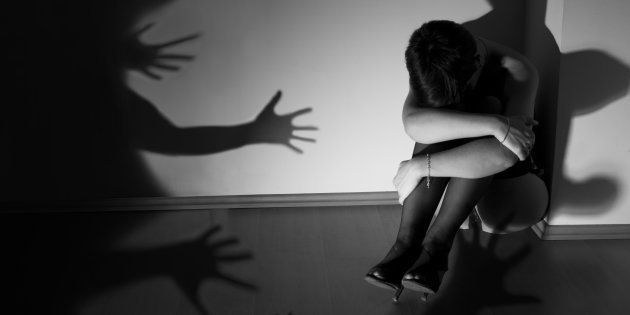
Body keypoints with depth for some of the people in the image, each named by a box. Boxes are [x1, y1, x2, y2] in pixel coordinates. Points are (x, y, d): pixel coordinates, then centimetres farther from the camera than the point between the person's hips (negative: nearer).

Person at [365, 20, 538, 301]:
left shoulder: (516, 72, -28)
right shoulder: (433, 72, -20)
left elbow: (503, 152, -43)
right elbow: (413, 124, -42)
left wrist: (421, 166, -43)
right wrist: (493, 125, -51)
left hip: (502, 163, -1)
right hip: (451, 157, 2)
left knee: (489, 107, -34)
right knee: (436, 125, -32)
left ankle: (436, 244, -37)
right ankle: (408, 242, -35)